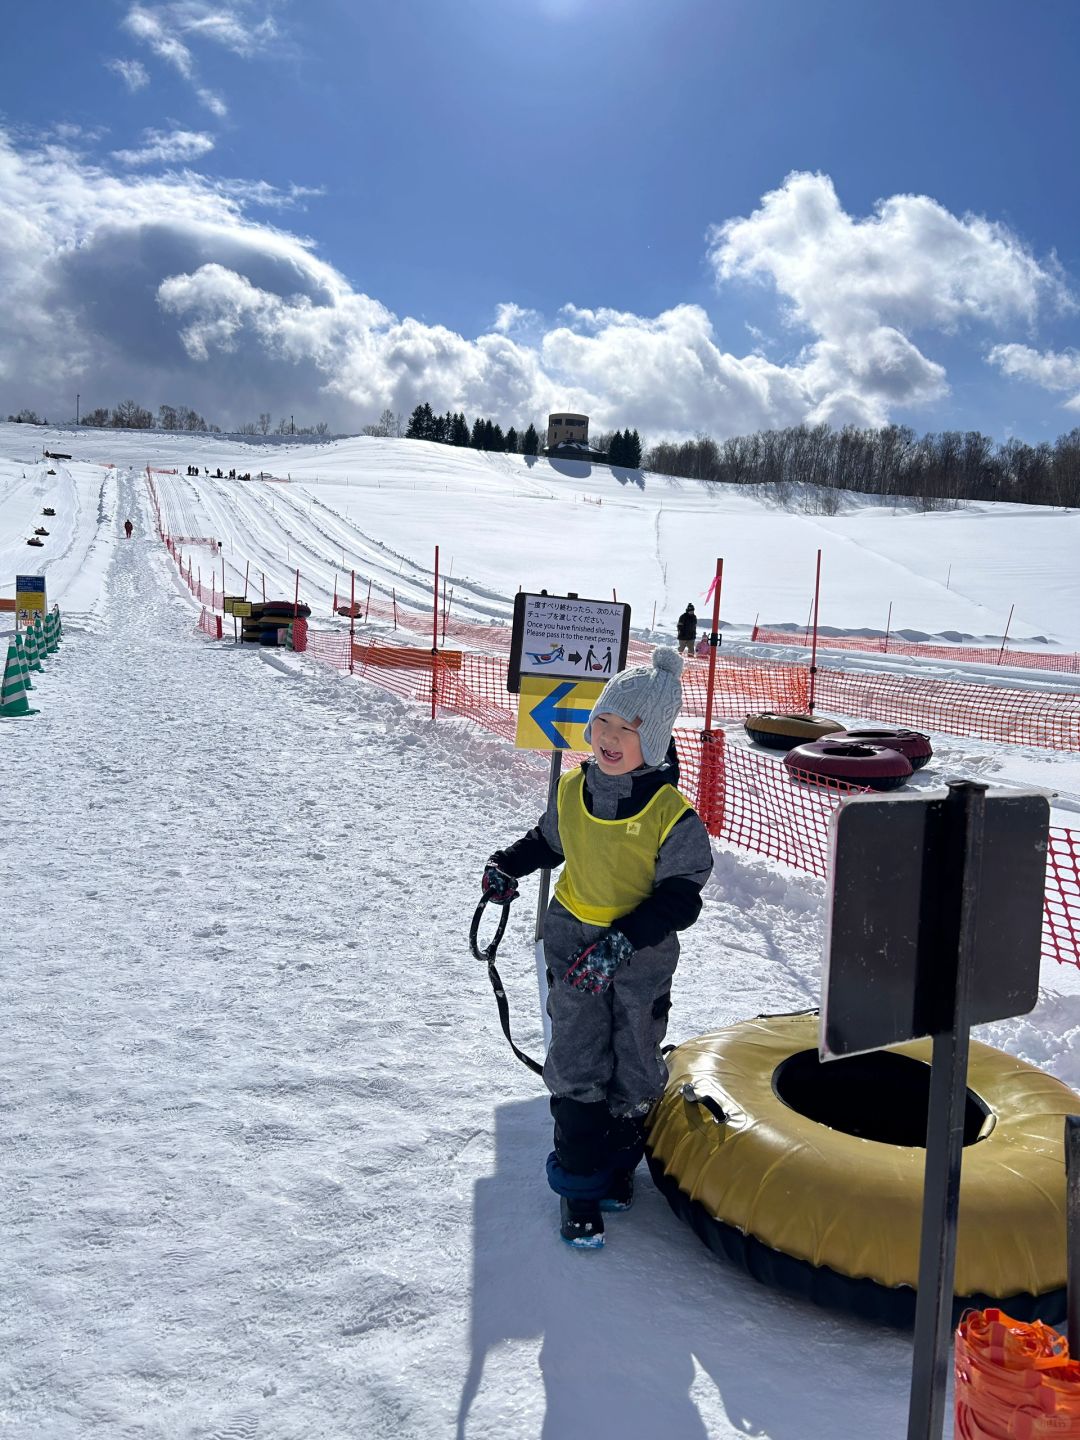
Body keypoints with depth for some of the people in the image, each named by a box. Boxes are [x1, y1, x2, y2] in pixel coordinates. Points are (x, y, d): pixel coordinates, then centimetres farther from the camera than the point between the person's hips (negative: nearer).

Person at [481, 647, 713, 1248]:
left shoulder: (673, 815, -19)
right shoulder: (573, 789, -6)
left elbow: (679, 898, -18)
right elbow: (547, 840, 15)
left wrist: (622, 941, -29)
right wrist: (507, 865, 1)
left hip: (643, 959, -2)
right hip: (574, 946, 2)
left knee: (635, 1072, 13)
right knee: (576, 1071, 4)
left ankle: (620, 1160, 39)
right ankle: (579, 1183, 20)